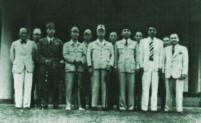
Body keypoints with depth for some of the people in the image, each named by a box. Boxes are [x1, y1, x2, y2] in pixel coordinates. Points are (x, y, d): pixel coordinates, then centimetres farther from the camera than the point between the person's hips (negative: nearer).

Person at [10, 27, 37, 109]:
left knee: (28, 87, -4)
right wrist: (16, 64, 9)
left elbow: (34, 56, 14)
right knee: (18, 87, -5)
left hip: (29, 68, 0)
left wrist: (30, 64, 8)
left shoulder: (32, 44, 11)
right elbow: (11, 57, 15)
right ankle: (18, 105, -1)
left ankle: (26, 105, -1)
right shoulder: (14, 44, 11)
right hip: (18, 68, 0)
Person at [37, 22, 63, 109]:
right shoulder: (41, 41, 13)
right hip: (44, 67, -1)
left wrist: (60, 61, 1)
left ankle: (55, 104, 3)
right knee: (44, 86, -6)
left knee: (56, 86, -2)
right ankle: (44, 104, -2)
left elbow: (61, 55, 17)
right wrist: (45, 61, -8)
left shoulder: (59, 42, 15)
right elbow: (39, 54, 5)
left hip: (56, 67, 1)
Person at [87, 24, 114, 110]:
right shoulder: (92, 44, 18)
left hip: (105, 67, 0)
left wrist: (110, 64, -1)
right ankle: (94, 105, -9)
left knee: (104, 86, -4)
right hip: (95, 67, 0)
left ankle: (104, 105, -3)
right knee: (95, 86, -7)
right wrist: (90, 66, 1)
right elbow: (88, 55, 13)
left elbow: (112, 55, 14)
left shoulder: (109, 45, 18)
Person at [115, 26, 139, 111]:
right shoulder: (118, 43, 13)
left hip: (131, 66, 0)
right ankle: (122, 105, 3)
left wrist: (137, 66, 7)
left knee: (131, 86, -2)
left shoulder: (134, 43, 12)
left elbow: (137, 56, 12)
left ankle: (130, 106, 4)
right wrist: (115, 66, 9)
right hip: (121, 67, 0)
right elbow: (116, 56, 15)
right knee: (122, 86, -1)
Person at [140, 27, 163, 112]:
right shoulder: (143, 41, 11)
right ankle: (144, 107, 0)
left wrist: (160, 67, -1)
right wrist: (141, 65, -1)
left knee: (155, 87, 0)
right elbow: (141, 54, 8)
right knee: (145, 87, -3)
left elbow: (161, 55, 7)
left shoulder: (160, 42, 10)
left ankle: (154, 107, 2)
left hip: (156, 66, 0)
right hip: (146, 65, 0)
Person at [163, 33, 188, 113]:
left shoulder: (183, 49, 8)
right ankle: (168, 108, 5)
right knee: (168, 92, 1)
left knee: (179, 91, -6)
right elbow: (163, 61, 15)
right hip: (168, 73, 3)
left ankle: (179, 109, -2)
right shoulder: (166, 49, 15)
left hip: (178, 73, -2)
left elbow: (185, 62, 2)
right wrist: (163, 71, 5)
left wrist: (184, 73, -7)